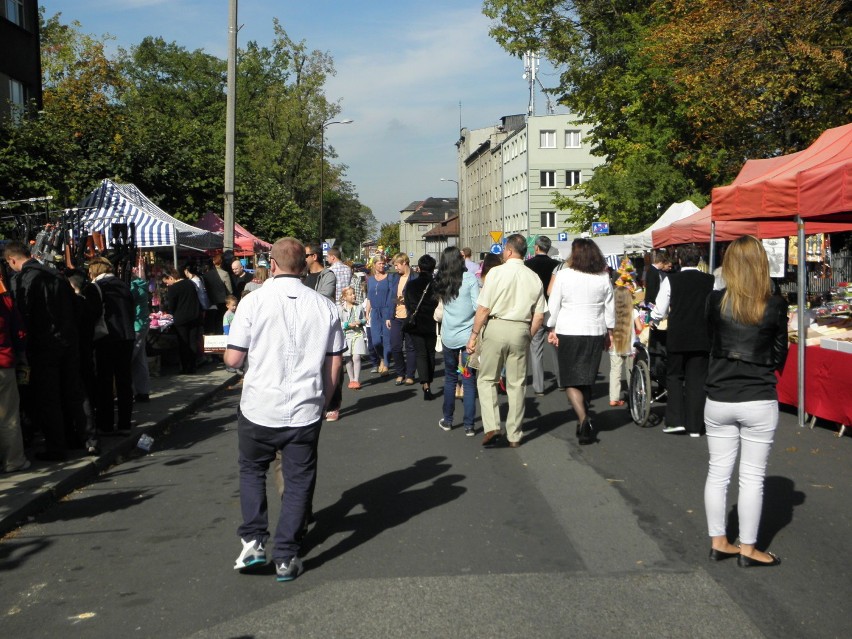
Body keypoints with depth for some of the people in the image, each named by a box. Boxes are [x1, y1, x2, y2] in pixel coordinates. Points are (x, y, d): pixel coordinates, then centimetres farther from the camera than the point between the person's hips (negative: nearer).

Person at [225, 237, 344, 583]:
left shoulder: (254, 301, -8)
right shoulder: (325, 306, -1)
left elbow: (233, 359, -6)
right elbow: (333, 365, 3)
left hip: (259, 408, -1)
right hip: (305, 410, 1)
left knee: (252, 470, 21)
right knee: (298, 480, 11)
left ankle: (253, 540, 14)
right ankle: (286, 557, 15)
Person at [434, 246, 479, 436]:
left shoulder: (441, 283, 5)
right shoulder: (470, 278, -8)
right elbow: (478, 306, -12)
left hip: (448, 337, 4)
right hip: (468, 335, -4)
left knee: (450, 378, 17)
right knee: (469, 381, 1)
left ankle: (447, 420, 24)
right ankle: (469, 425, 1)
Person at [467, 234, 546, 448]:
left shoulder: (496, 272, -7)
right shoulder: (534, 278, 4)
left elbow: (483, 309, -9)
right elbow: (539, 317, 4)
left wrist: (474, 335, -1)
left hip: (496, 327, -3)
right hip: (521, 330, 3)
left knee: (486, 379, 10)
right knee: (517, 384, 11)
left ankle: (492, 427, -5)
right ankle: (514, 435, 16)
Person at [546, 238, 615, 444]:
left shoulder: (563, 275, -7)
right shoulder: (604, 278, 2)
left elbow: (553, 305, -4)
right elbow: (610, 308, 8)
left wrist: (552, 329, 6)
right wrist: (609, 332, 17)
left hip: (568, 333, -3)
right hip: (595, 333, 3)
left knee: (571, 380, 1)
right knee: (588, 379, 14)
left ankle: (583, 418, -19)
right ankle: (584, 424, 22)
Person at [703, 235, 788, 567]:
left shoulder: (715, 301, -6)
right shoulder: (775, 306, -9)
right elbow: (780, 355, 2)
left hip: (719, 400, 2)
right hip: (759, 402, -2)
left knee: (718, 472, 12)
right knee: (752, 477, 7)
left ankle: (718, 542, 21)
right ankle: (747, 549, 14)